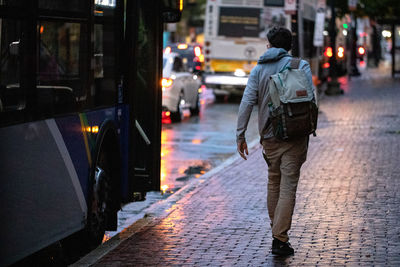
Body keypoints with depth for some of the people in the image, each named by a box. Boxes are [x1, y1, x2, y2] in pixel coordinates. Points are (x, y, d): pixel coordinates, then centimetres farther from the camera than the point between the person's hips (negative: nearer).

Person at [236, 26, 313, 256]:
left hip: (269, 137, 3)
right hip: (295, 137, -3)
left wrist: (241, 135, -1)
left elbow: (247, 102, -3)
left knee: (274, 185, 17)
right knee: (288, 187, -3)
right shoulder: (300, 66, 1)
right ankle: (280, 239, -8)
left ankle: (277, 234, 25)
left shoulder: (258, 69, 6)